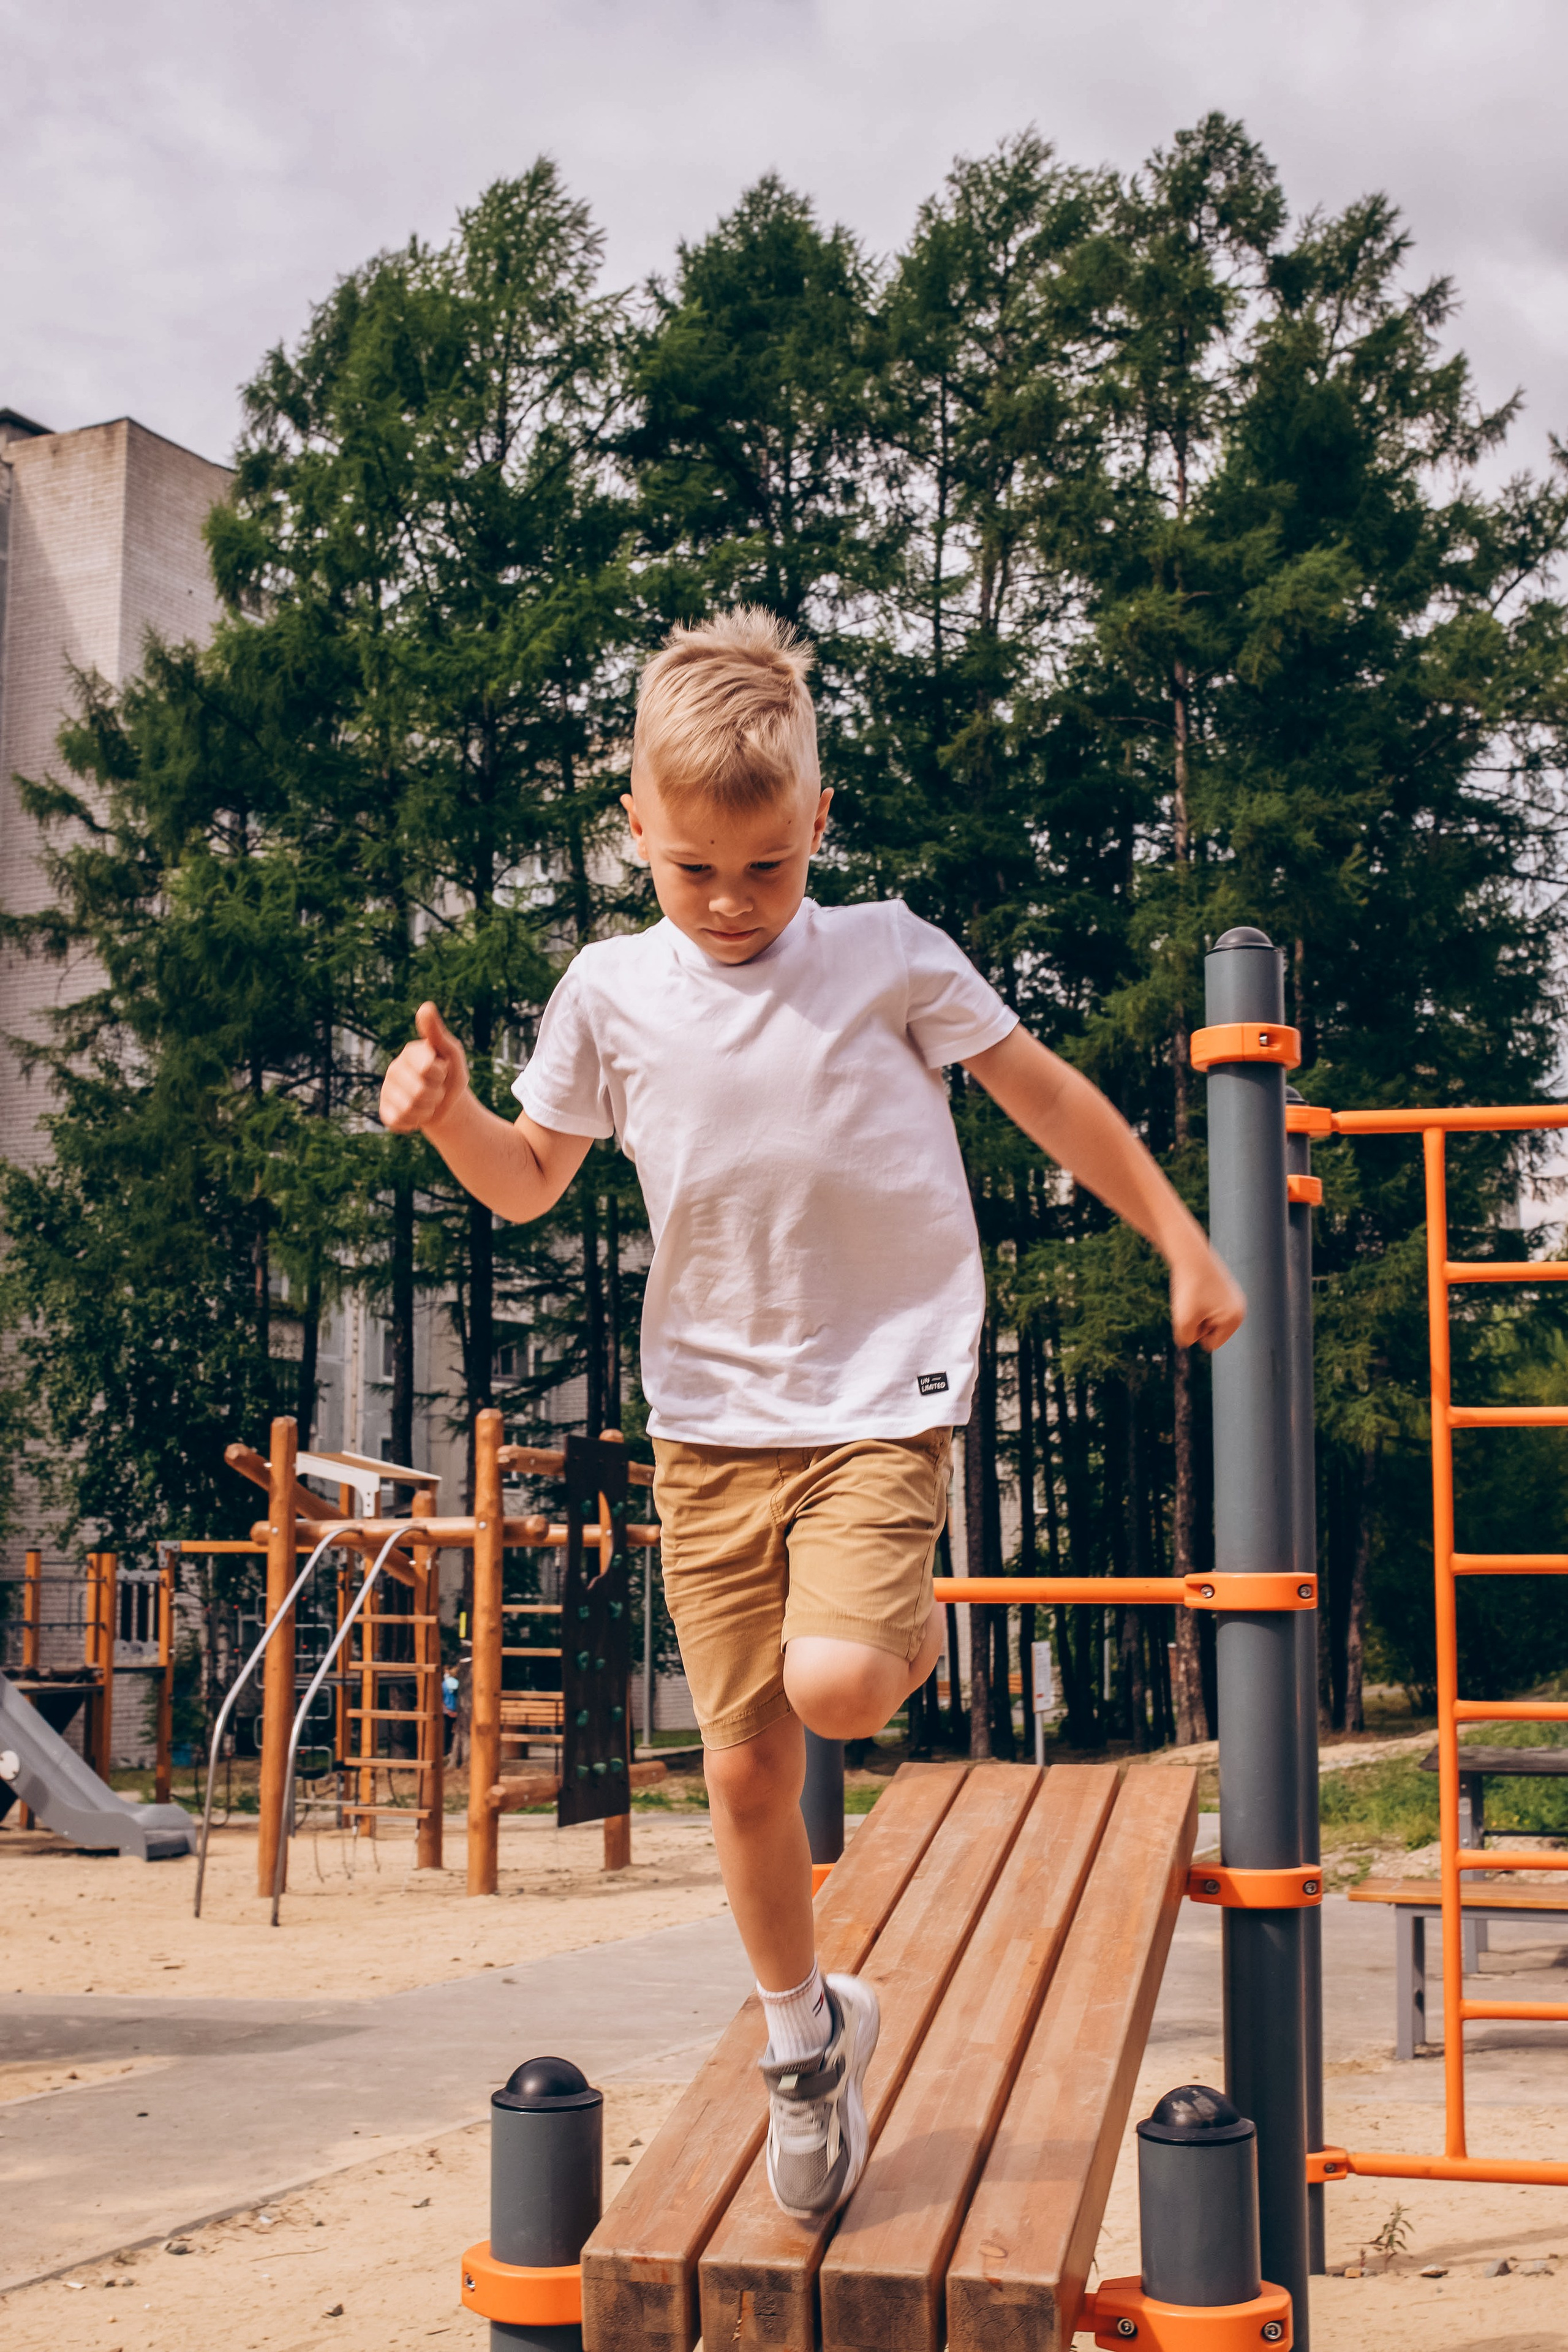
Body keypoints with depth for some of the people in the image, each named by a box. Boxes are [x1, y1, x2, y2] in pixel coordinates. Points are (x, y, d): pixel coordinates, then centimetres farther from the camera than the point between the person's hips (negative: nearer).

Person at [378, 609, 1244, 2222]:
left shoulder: (890, 956, -3)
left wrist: (1183, 1247, 11)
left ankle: (911, 1632, 11)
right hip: (709, 1419, 3)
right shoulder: (610, 993, 2)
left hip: (881, 1395, -2)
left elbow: (1051, 1098, 7)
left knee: (831, 1685, -25)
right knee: (743, 1767, 5)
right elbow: (531, 1183, 12)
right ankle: (805, 2035, 28)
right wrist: (448, 1114, -10)